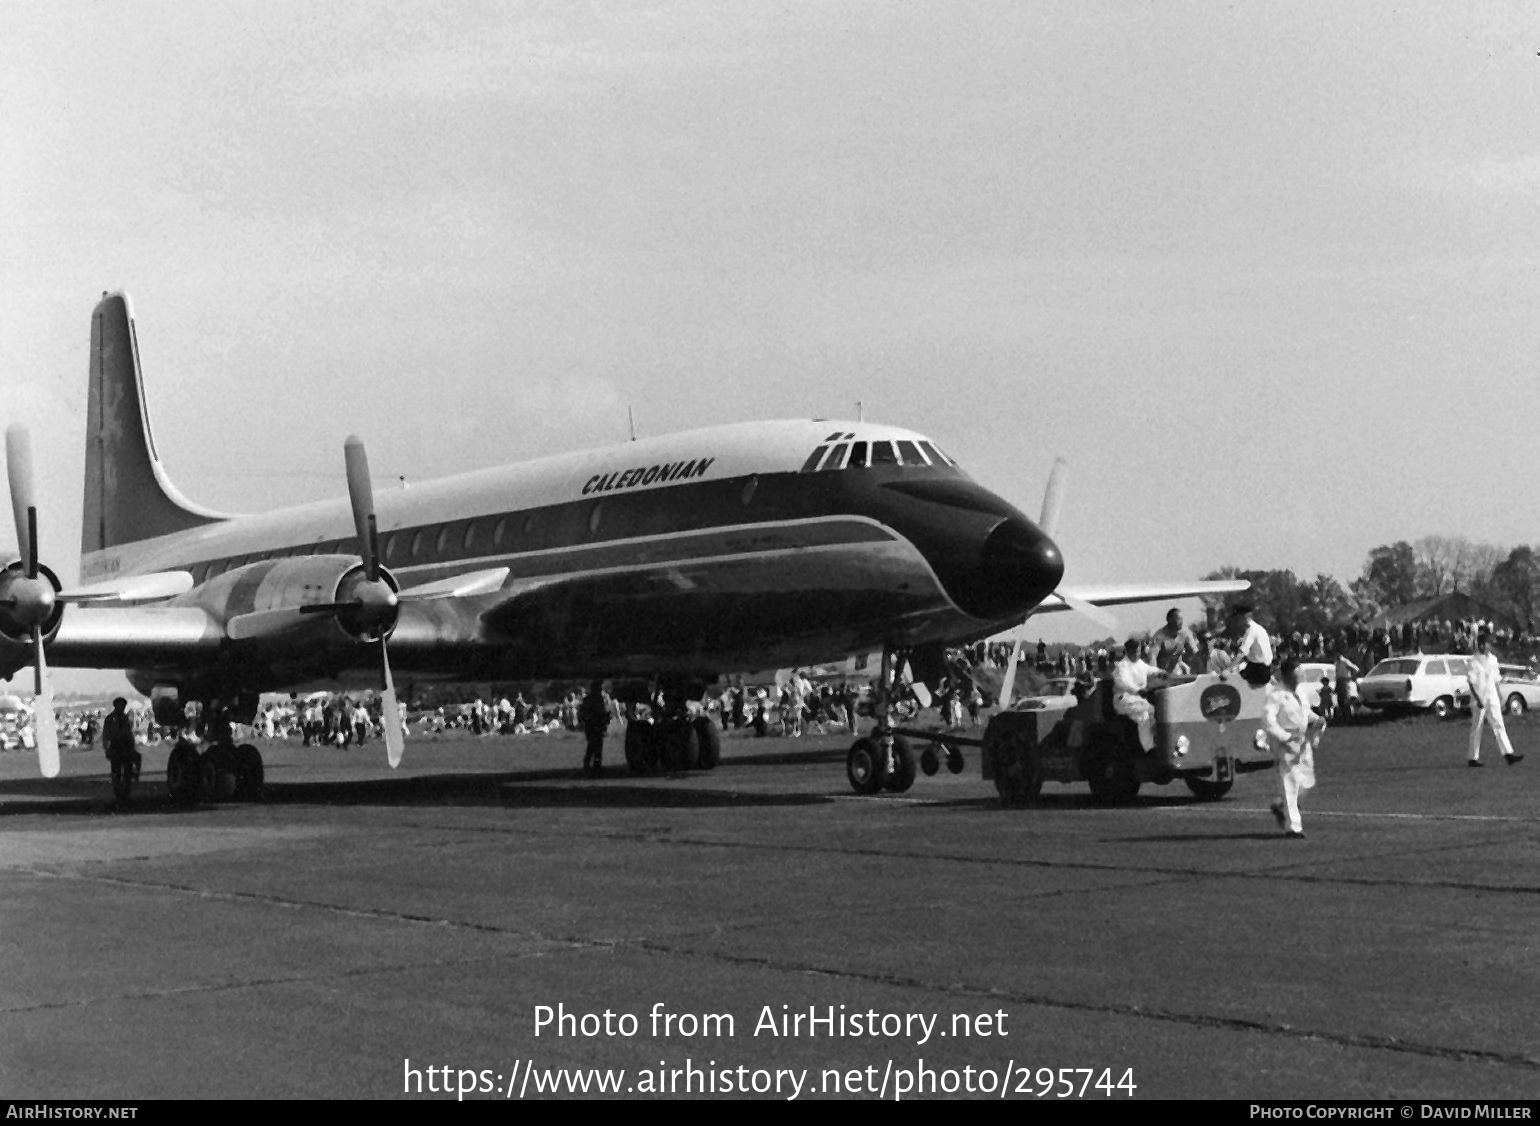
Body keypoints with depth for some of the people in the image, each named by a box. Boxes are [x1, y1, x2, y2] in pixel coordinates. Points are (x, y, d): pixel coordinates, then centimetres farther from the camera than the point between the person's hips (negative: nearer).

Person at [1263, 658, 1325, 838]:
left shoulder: (1299, 692, 13)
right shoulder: (1276, 694, -13)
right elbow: (1268, 719, -22)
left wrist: (1317, 720, 5)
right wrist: (1285, 736, -28)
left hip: (1303, 742, 8)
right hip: (1286, 745, -8)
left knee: (1307, 782, 12)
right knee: (1290, 784, -6)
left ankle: (1280, 806, 34)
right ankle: (1292, 827, -1)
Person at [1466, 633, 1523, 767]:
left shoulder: (1493, 659, 10)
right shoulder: (1474, 662, -9)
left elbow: (1497, 680, 17)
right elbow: (1471, 683, -13)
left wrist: (1500, 696, 15)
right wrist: (1478, 699, -20)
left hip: (1492, 699, 6)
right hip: (1479, 699, -6)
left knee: (1499, 725, -2)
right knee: (1476, 729, 1)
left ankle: (1508, 754, -8)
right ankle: (1473, 758, 8)